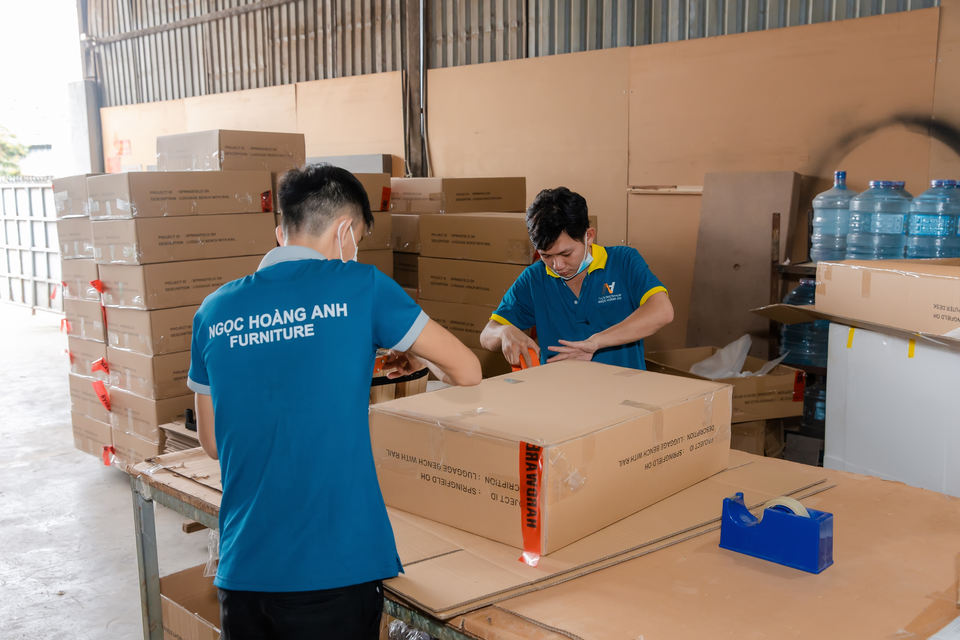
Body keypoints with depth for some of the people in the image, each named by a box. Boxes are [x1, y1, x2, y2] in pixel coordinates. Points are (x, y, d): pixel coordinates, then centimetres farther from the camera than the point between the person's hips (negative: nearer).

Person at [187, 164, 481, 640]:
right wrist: (416, 356, 22)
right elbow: (467, 371, -1)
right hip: (333, 571, -4)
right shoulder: (358, 286, -8)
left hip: (241, 570, 4)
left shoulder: (215, 310, 4)